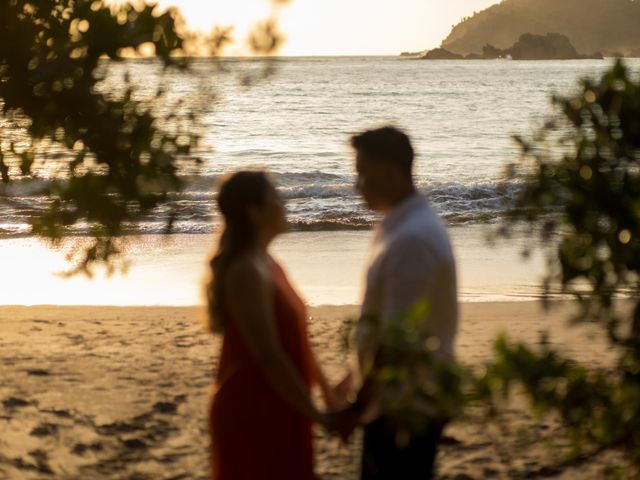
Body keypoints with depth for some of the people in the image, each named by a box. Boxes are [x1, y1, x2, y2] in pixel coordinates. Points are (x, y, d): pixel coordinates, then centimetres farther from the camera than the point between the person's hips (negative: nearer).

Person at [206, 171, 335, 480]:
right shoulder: (247, 272, -20)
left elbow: (295, 342, 17)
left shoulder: (266, 265, 10)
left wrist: (327, 393, 17)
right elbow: (268, 356, -24)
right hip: (252, 416, -10)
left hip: (274, 412, 10)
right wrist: (318, 415, -20)